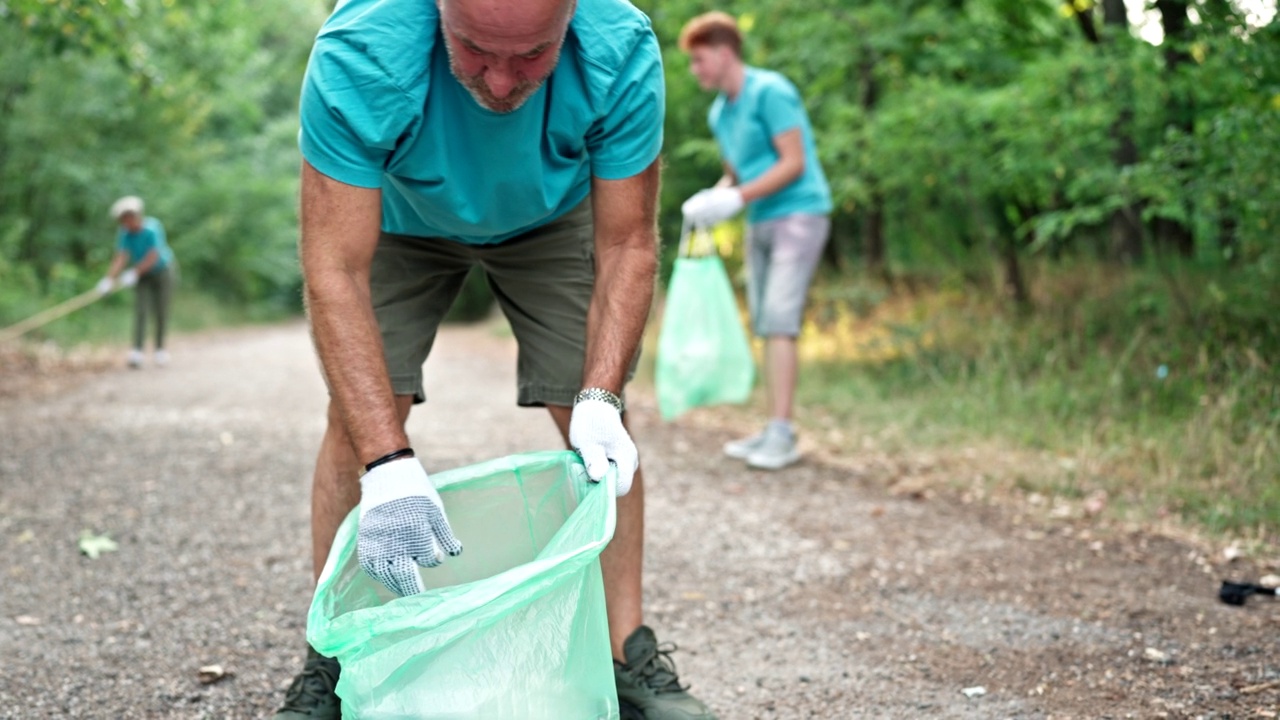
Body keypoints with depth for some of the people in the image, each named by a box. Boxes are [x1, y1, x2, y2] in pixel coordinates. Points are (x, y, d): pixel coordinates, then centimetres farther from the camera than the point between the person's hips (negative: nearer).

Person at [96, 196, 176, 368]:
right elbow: (121, 257, -26)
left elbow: (153, 256, -32)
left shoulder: (152, 228, -27)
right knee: (140, 310, -11)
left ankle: (160, 349, 17)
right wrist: (109, 278, -41)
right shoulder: (124, 235, -15)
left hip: (162, 271, -3)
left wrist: (134, 272, -40)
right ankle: (137, 351, -19)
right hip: (142, 276, 3)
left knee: (161, 312, 0)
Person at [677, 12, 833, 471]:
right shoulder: (719, 112, 12)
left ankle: (782, 434, -16)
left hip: (799, 215, -8)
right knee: (765, 327, 6)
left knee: (779, 322, -16)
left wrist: (737, 199, -21)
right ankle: (774, 431, 10)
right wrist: (711, 198, -3)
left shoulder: (770, 92, -12)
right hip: (760, 224, 8)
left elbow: (793, 163, -17)